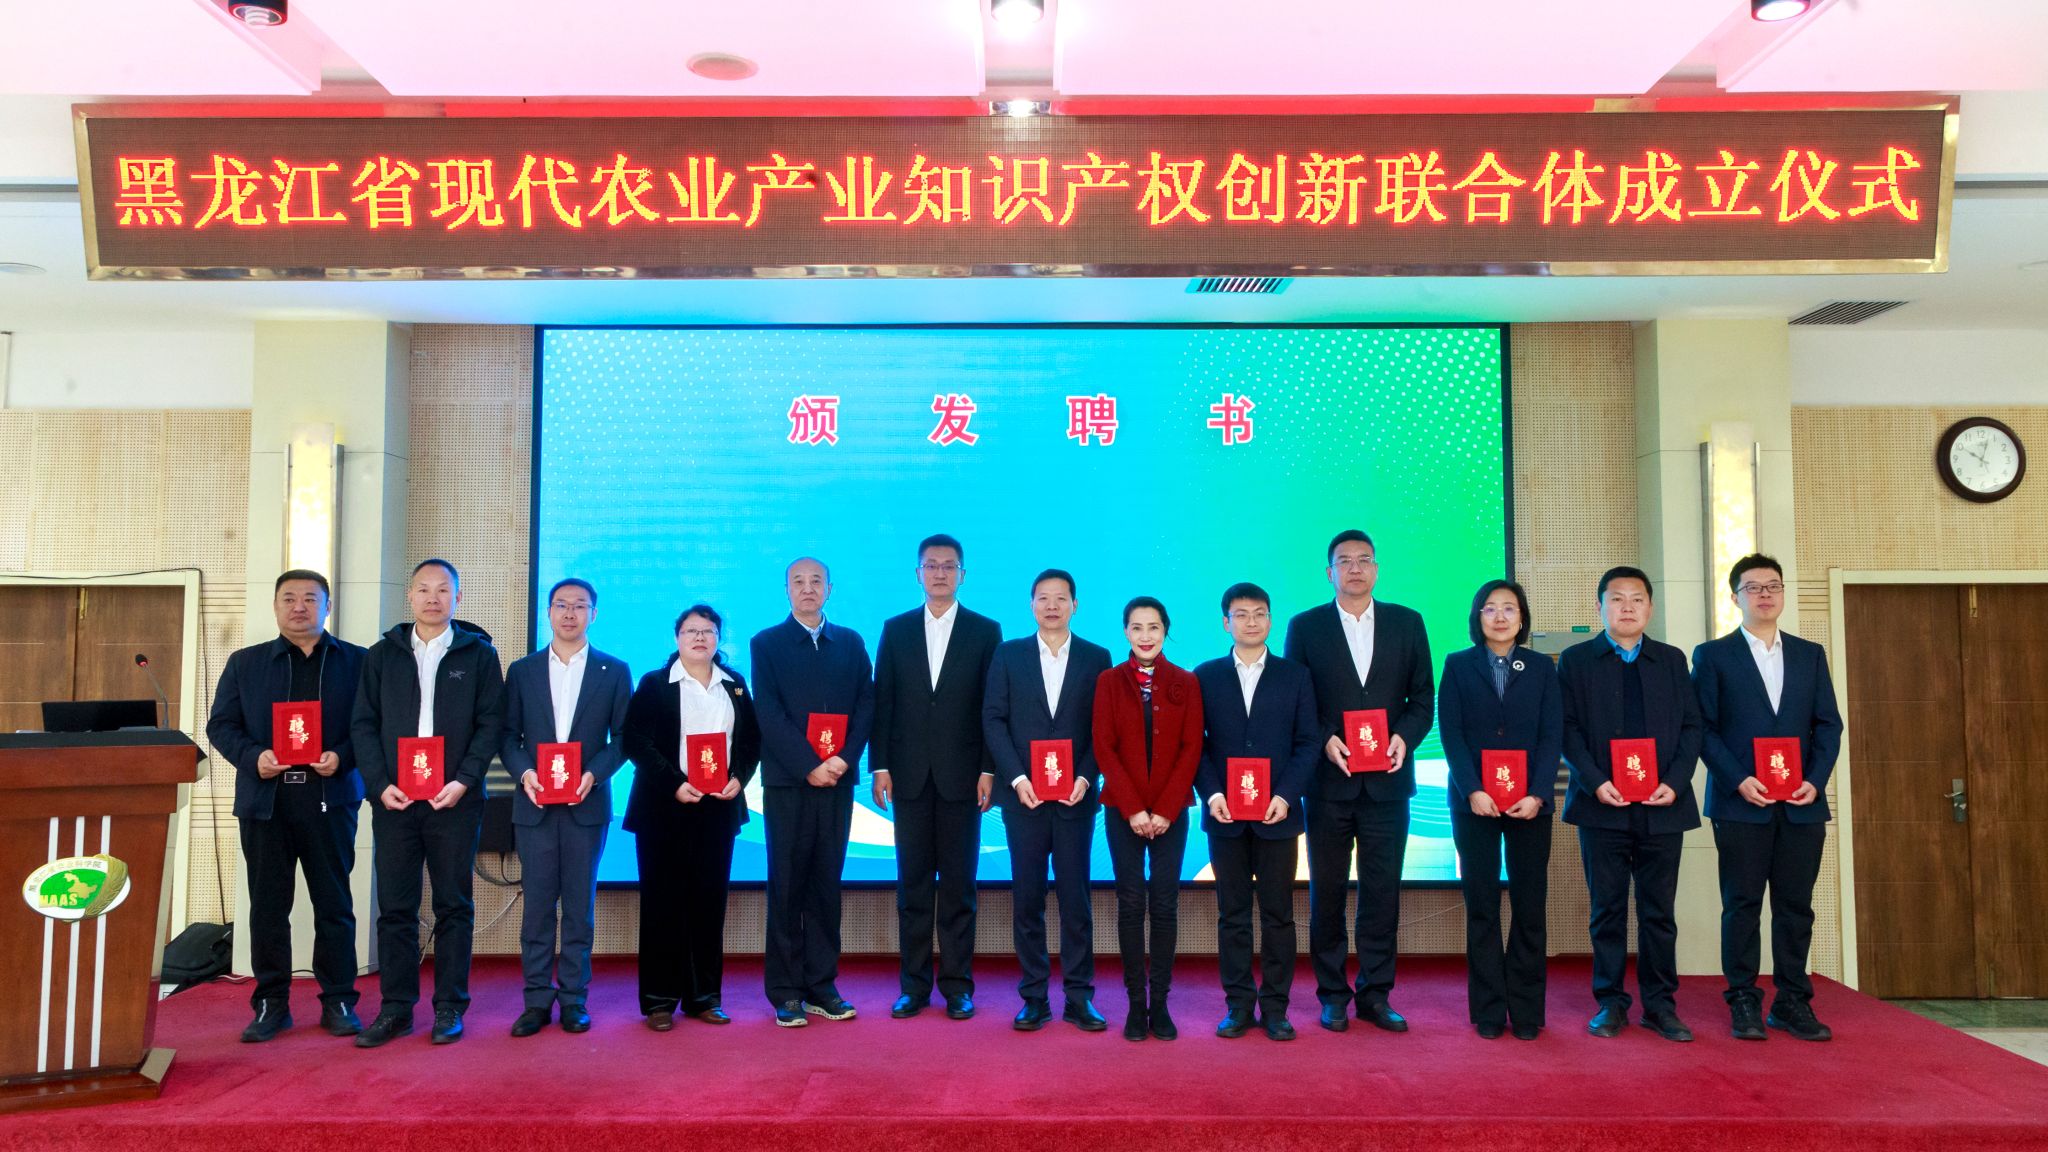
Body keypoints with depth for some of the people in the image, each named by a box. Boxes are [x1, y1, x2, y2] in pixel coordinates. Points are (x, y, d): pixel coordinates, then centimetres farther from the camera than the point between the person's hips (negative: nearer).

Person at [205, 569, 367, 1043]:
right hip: (265, 800, 2)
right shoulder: (245, 663, 11)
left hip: (330, 799, -2)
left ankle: (338, 1002, 13)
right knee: (267, 905, 7)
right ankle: (271, 1004, 17)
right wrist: (252, 757, -10)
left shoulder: (356, 662, 5)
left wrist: (343, 758, -15)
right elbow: (221, 725, 8)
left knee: (334, 903, 4)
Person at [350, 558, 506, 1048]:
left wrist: (464, 781, -11)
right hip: (394, 800, 2)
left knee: (454, 906, 4)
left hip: (455, 801, -2)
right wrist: (380, 784, -5)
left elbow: (491, 724, 0)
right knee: (395, 907, 5)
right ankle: (396, 1009, 14)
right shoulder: (381, 654, 10)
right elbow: (363, 724, 7)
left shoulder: (479, 654, 4)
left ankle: (450, 1008, 12)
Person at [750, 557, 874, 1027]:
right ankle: (785, 992, 8)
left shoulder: (851, 643, 12)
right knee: (787, 884, 1)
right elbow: (769, 713, -5)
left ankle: (821, 986, 14)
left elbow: (866, 704, 6)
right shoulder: (766, 643, 4)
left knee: (826, 882, 6)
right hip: (787, 780, -2)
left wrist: (844, 759, -9)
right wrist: (809, 765, -13)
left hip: (837, 778, 2)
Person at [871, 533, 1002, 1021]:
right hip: (910, 775, 2)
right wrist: (879, 767, 0)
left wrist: (989, 771, -6)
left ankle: (957, 985, 13)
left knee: (958, 884, 4)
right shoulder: (896, 630, 8)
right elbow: (882, 702, 6)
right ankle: (914, 985, 14)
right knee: (913, 883, 6)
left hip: (961, 776, -1)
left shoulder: (986, 631, 3)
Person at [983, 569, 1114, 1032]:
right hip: (1024, 795, 1)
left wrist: (1085, 777, -10)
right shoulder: (1008, 655, 7)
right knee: (1027, 898, 4)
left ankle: (1079, 997, 11)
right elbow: (993, 720, 2)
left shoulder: (1097, 658, 6)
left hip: (1076, 796, 0)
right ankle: (1034, 998, 12)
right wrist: (1016, 778, -8)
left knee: (1076, 897, 2)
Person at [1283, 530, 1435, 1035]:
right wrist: (1325, 740, -13)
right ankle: (1332, 995, 17)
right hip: (1329, 781, -1)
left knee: (1382, 892, 4)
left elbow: (1423, 697, 8)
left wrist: (1404, 736, -9)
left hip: (1386, 780, 1)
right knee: (1327, 892, 6)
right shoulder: (1305, 627, 4)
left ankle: (1376, 994, 15)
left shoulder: (1407, 623, 8)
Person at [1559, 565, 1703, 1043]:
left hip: (1663, 806, 2)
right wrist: (1595, 782, -13)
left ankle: (1660, 1005, 15)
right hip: (1602, 806, -2)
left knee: (1659, 911, 6)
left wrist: (1675, 781, -7)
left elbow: (1691, 727, 7)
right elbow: (1568, 730, -1)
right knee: (1608, 910, 4)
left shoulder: (1672, 660, 12)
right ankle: (1610, 1003, 13)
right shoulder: (1575, 661, 5)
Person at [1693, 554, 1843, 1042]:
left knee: (1796, 906, 6)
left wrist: (1816, 780, -5)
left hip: (1802, 804, 3)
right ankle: (1743, 1002, 8)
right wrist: (1738, 780, -13)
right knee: (1742, 905, 1)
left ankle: (1792, 1001, 15)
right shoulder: (1712, 655, 4)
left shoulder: (1810, 654, 13)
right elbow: (1703, 728, -2)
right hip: (1741, 803, -3)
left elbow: (1829, 724, 9)